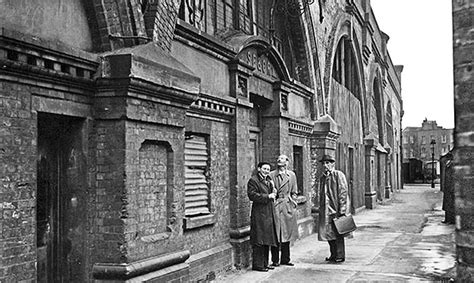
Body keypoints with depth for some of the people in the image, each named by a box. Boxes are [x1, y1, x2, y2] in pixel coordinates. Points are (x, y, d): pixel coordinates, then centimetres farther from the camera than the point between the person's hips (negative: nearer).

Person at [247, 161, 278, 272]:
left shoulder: (268, 180, 19)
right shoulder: (253, 180, -8)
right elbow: (252, 195, -18)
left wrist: (273, 189, 3)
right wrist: (267, 196, -17)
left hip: (268, 214, 9)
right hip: (259, 214, -9)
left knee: (266, 239, 12)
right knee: (259, 240, -6)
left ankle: (265, 263, 20)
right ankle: (257, 264, 0)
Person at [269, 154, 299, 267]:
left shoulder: (292, 175, 11)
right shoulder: (271, 175, 0)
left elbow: (294, 192, 16)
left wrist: (292, 201, 4)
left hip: (288, 206, 3)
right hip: (275, 206, -3)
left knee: (287, 233, 8)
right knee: (275, 234, -2)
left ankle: (285, 259, 17)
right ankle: (275, 260, 6)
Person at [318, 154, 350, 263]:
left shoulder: (339, 175, -6)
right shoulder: (322, 178, 15)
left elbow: (343, 192, -11)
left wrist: (342, 210, -16)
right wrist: (320, 208, 13)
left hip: (337, 209, -6)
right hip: (326, 209, 7)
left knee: (338, 233, -1)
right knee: (328, 232, 8)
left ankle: (340, 256, 8)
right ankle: (333, 255, 20)